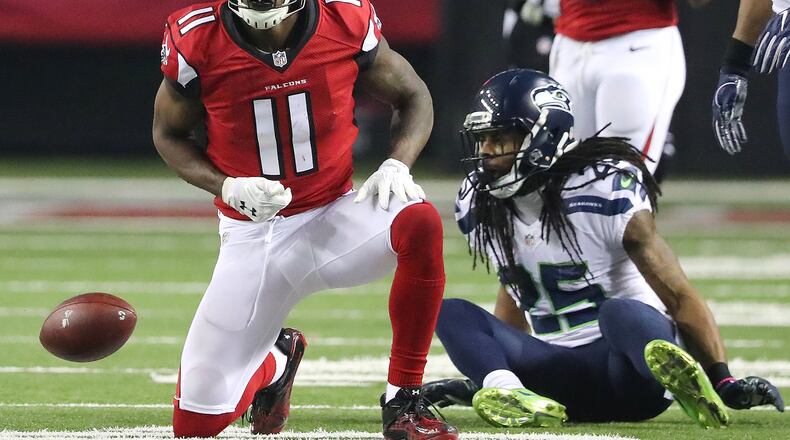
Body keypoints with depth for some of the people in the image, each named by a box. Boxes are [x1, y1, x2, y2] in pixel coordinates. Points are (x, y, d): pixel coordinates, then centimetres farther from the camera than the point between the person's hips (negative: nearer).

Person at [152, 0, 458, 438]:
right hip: (251, 235, 0)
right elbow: (169, 134, 3)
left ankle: (403, 403, -20)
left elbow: (412, 96, 4)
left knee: (420, 223, -36)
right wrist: (227, 187, -15)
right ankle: (275, 362, 37)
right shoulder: (196, 41, -14)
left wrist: (396, 165, -15)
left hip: (333, 218, 0)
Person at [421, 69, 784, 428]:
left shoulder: (607, 191, -14)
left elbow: (680, 296, -16)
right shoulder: (477, 206, 4)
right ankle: (506, 392, -48)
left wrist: (723, 379, -25)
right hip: (555, 374, 5)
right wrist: (486, 371, 22)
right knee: (452, 314, -17)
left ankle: (686, 383, -71)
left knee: (620, 313, -39)